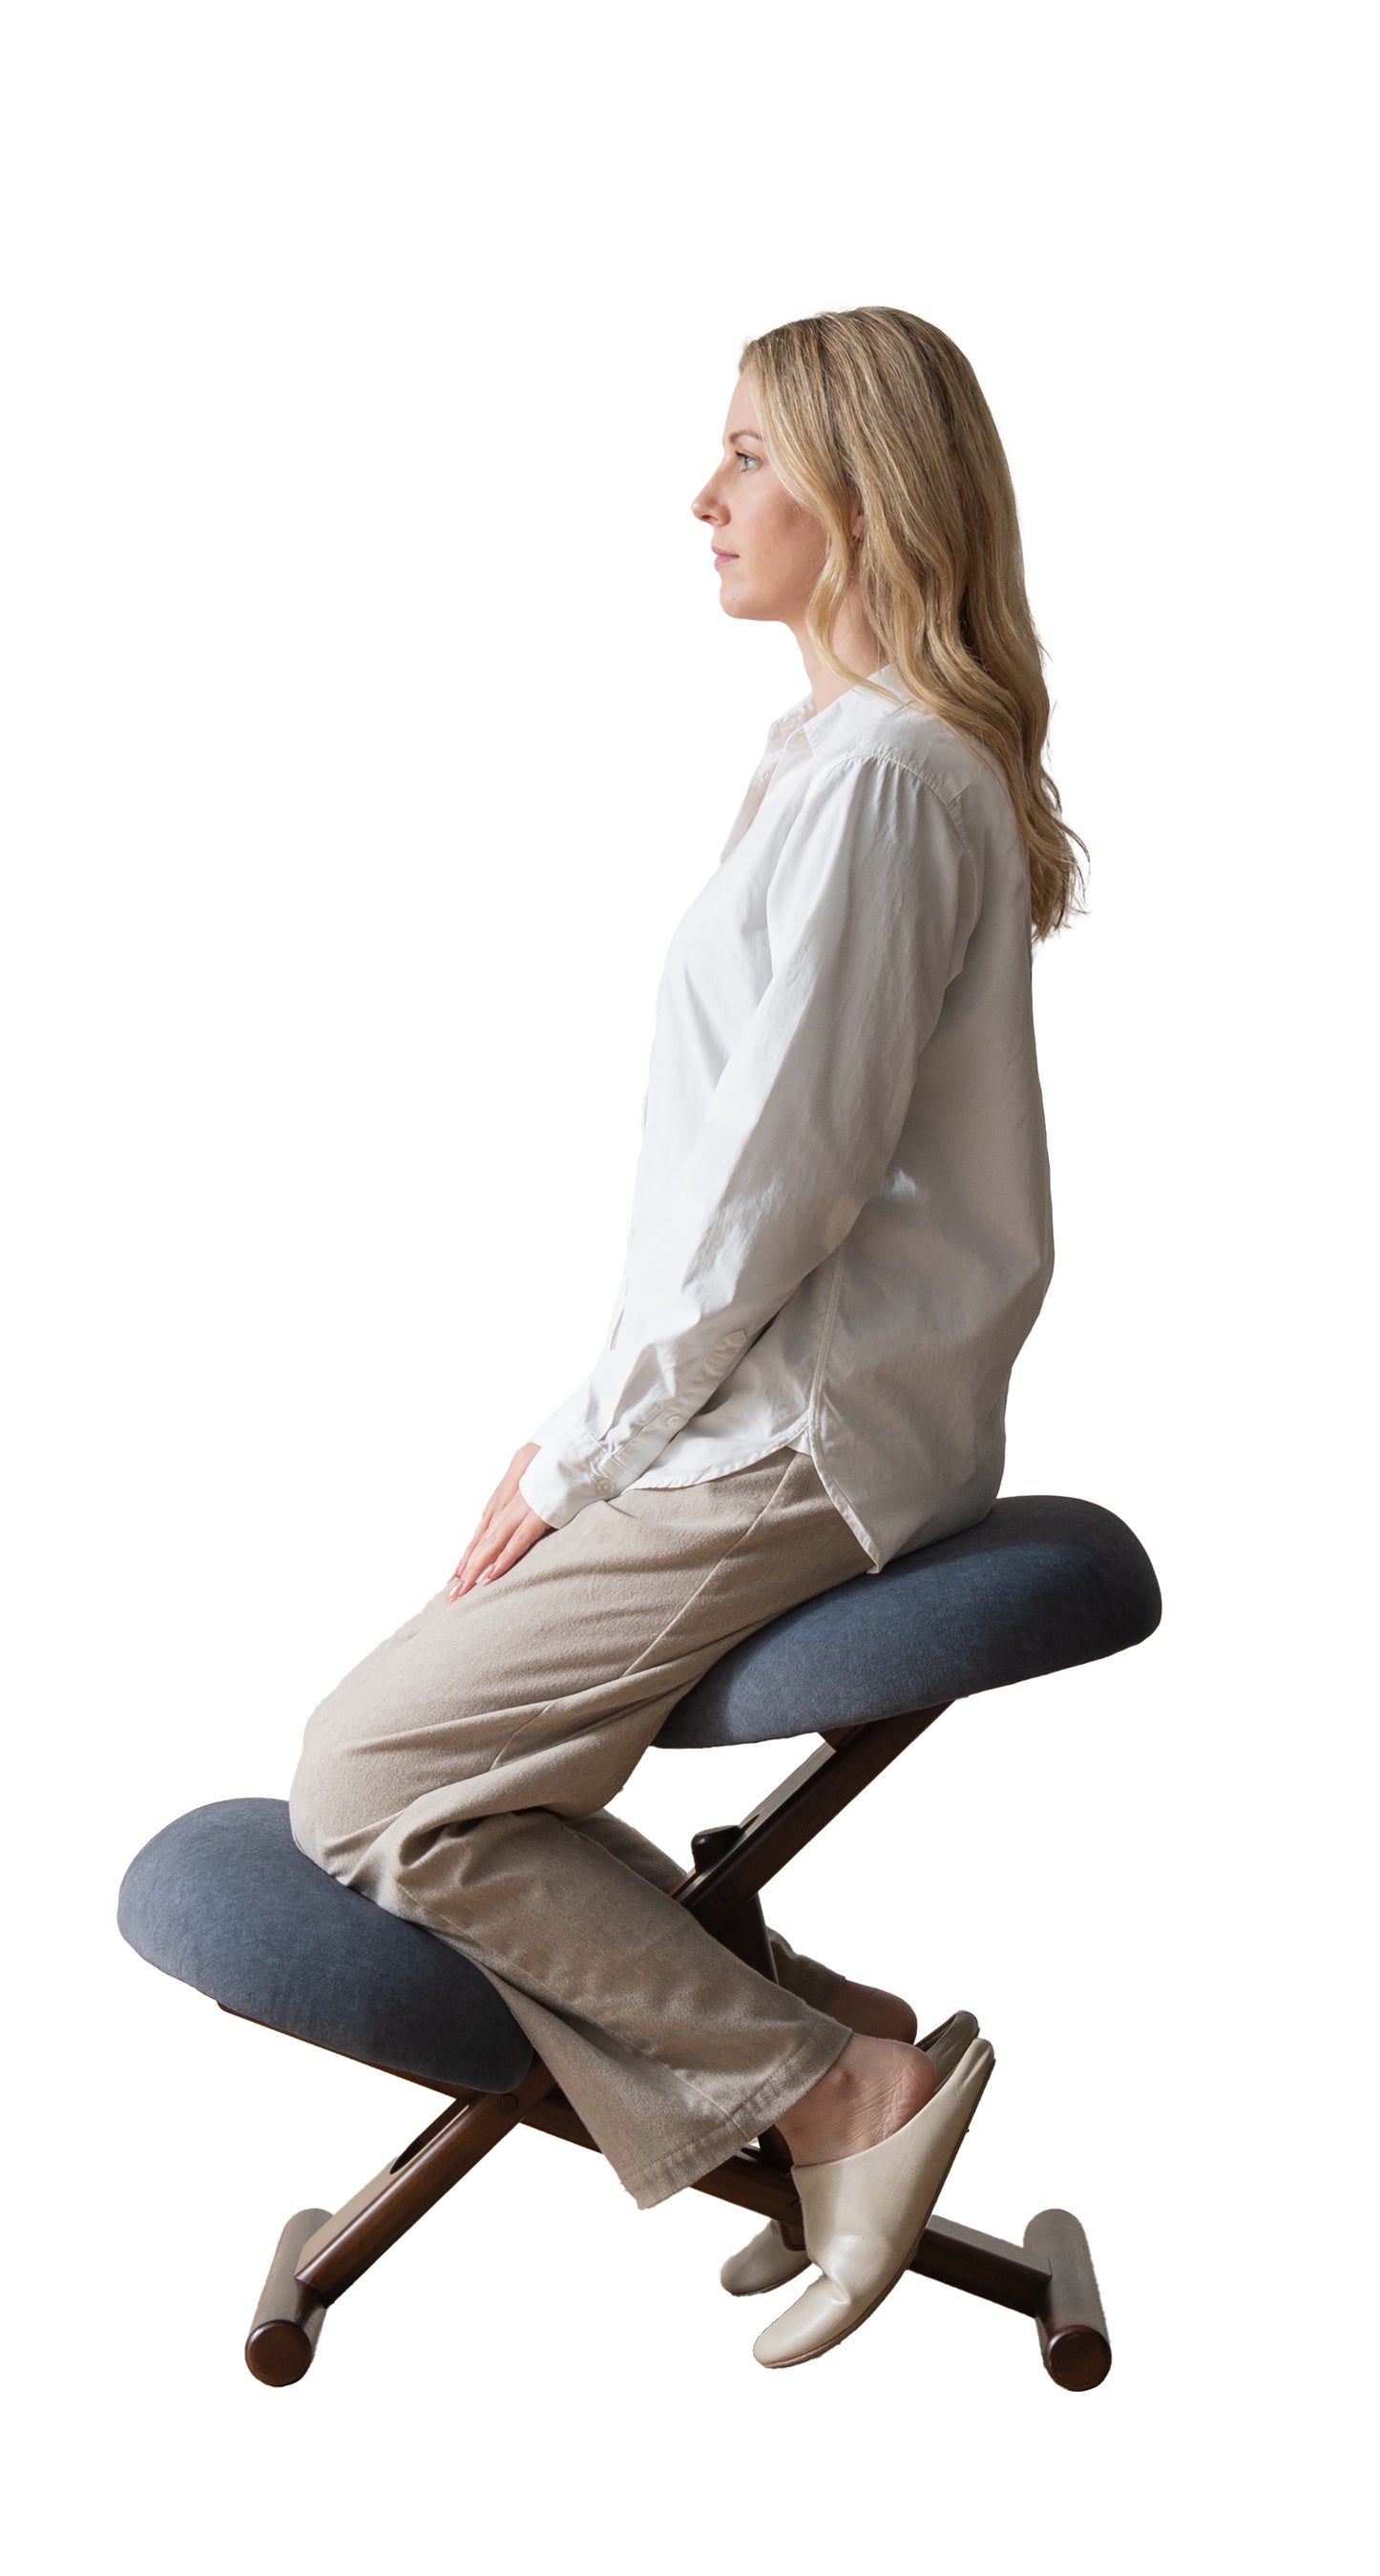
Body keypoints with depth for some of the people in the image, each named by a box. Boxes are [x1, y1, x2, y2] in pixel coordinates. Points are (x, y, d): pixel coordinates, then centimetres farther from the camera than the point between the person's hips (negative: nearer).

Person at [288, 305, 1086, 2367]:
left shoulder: (872, 773, -16)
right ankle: (814, 2044, 10)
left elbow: (779, 1176, -21)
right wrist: (601, 1432, 13)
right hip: (770, 1409, 10)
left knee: (370, 1784, -8)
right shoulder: (871, 749, 16)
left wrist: (582, 1451, -11)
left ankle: (833, 2077, -2)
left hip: (796, 1440, -10)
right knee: (431, 1755, 12)